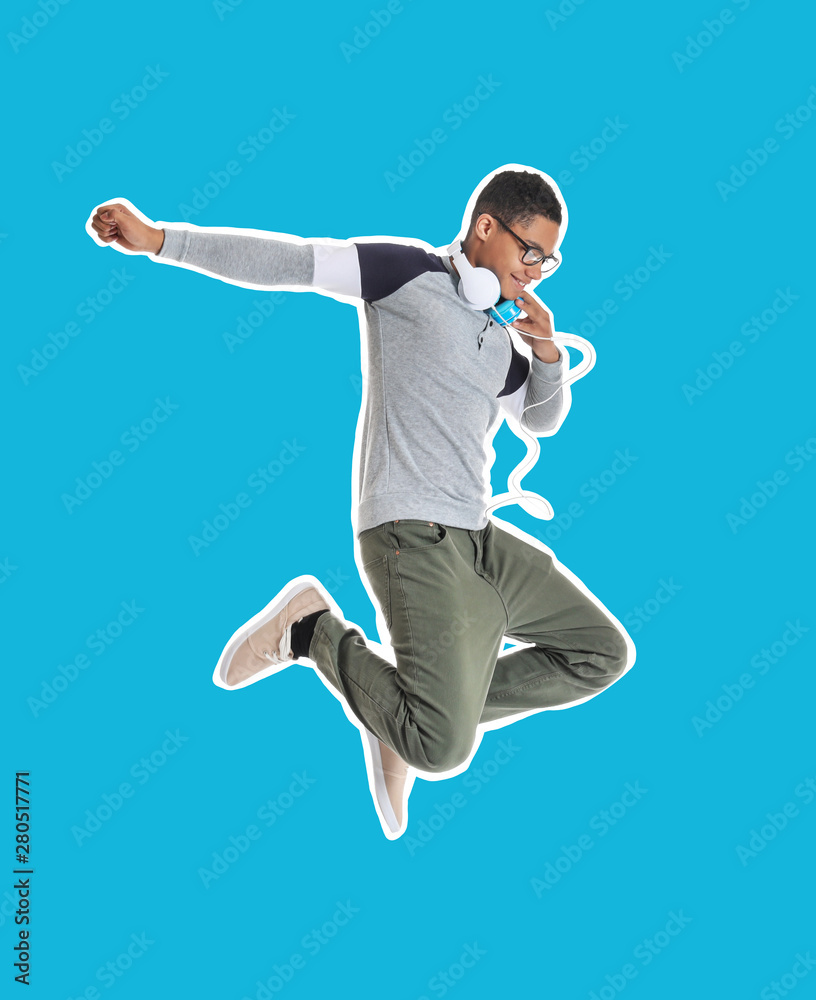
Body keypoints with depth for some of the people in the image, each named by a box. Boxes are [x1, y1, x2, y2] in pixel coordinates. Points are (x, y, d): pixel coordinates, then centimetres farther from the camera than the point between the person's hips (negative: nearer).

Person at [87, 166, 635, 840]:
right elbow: (292, 261, -11)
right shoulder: (411, 271, -3)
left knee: (602, 653, 12)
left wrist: (549, 352, 8)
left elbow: (542, 421, 30)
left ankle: (410, 712, 11)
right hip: (410, 533, -9)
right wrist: (161, 240, -20)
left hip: (478, 535, 9)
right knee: (444, 753, -20)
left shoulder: (501, 340, 19)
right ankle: (314, 630, 3)